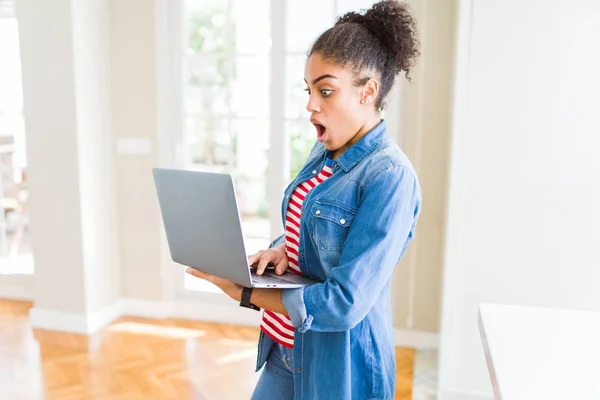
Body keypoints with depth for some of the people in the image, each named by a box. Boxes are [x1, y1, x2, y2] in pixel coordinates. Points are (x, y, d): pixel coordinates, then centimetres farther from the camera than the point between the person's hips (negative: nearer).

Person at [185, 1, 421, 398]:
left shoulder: (389, 177, -24)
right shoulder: (324, 151, 2)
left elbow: (344, 303, -25)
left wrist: (246, 294, -17)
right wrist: (281, 247, -7)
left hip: (340, 364, -6)